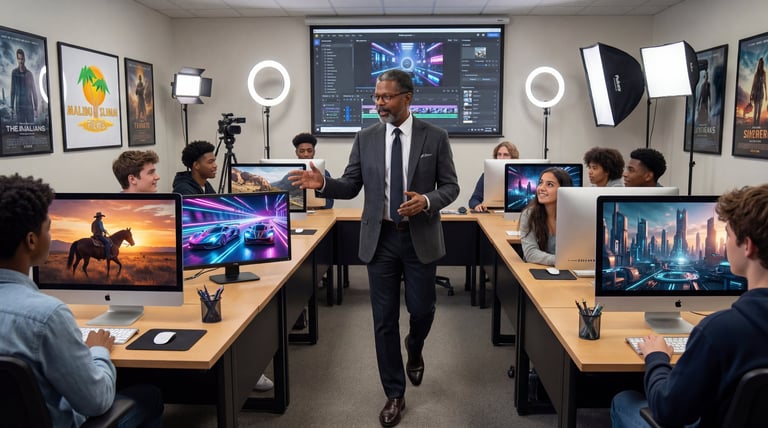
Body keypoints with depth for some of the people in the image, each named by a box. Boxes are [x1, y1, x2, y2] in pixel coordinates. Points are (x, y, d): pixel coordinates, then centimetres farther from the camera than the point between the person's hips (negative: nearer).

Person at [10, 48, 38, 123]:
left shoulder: (29, 73, 1)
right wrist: (12, 106, 3)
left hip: (29, 105, 0)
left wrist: (36, 106, 2)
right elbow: (12, 90, 5)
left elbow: (34, 91, 5)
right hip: (19, 105, 0)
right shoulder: (14, 72, 1)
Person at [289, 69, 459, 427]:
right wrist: (323, 183, -16)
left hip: (420, 238, -1)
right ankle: (394, 395, 22)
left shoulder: (435, 137, -2)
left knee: (421, 309, 5)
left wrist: (427, 201, -21)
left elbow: (450, 186, -1)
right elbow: (351, 186, 4)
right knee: (384, 319, 5)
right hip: (380, 238, 1)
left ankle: (414, 349, 44)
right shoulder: (365, 138, 3)